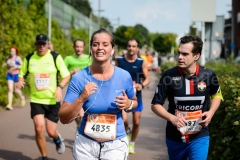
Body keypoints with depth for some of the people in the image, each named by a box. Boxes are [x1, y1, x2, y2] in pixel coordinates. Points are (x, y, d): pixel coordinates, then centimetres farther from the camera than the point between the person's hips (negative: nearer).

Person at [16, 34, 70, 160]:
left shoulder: (56, 57, -6)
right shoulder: (29, 58, 0)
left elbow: (66, 75, -3)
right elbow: (22, 74, 13)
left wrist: (60, 87, -20)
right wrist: (20, 81, -10)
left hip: (53, 100, -1)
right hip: (36, 100, 1)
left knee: (51, 132, 1)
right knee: (39, 128, -14)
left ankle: (57, 139, 41)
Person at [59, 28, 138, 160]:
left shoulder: (124, 77, -8)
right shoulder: (79, 78, -11)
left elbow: (134, 102, 11)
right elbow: (63, 118, -10)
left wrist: (128, 104, -12)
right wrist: (81, 99, -25)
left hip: (115, 144, 0)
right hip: (85, 143, 0)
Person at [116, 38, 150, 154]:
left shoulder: (142, 62, -6)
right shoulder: (119, 60, -4)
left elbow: (147, 78, -3)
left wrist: (142, 85, -22)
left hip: (136, 95, 1)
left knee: (136, 122, 6)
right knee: (124, 119, -17)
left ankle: (132, 143, 29)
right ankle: (127, 131, 20)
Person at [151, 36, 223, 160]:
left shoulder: (208, 75, -9)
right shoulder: (169, 76, -13)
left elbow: (217, 95, 13)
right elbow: (156, 105, -6)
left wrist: (211, 112, -6)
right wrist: (172, 118, -23)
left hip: (199, 137, -1)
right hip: (175, 137, 1)